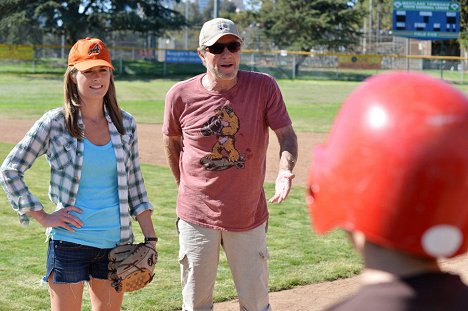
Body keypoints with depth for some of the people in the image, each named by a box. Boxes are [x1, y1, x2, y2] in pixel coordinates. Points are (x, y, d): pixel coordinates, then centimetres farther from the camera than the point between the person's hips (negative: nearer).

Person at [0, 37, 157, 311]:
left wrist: (150, 238, 6)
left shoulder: (125, 123, 4)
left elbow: (135, 185, 10)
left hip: (116, 243, 3)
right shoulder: (55, 123, -6)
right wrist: (42, 217, -7)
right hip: (70, 242, -3)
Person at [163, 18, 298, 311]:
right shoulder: (181, 95, -8)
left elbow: (286, 134, -7)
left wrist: (285, 171, -26)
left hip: (249, 215, 0)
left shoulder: (264, 86, -10)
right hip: (197, 216, 0)